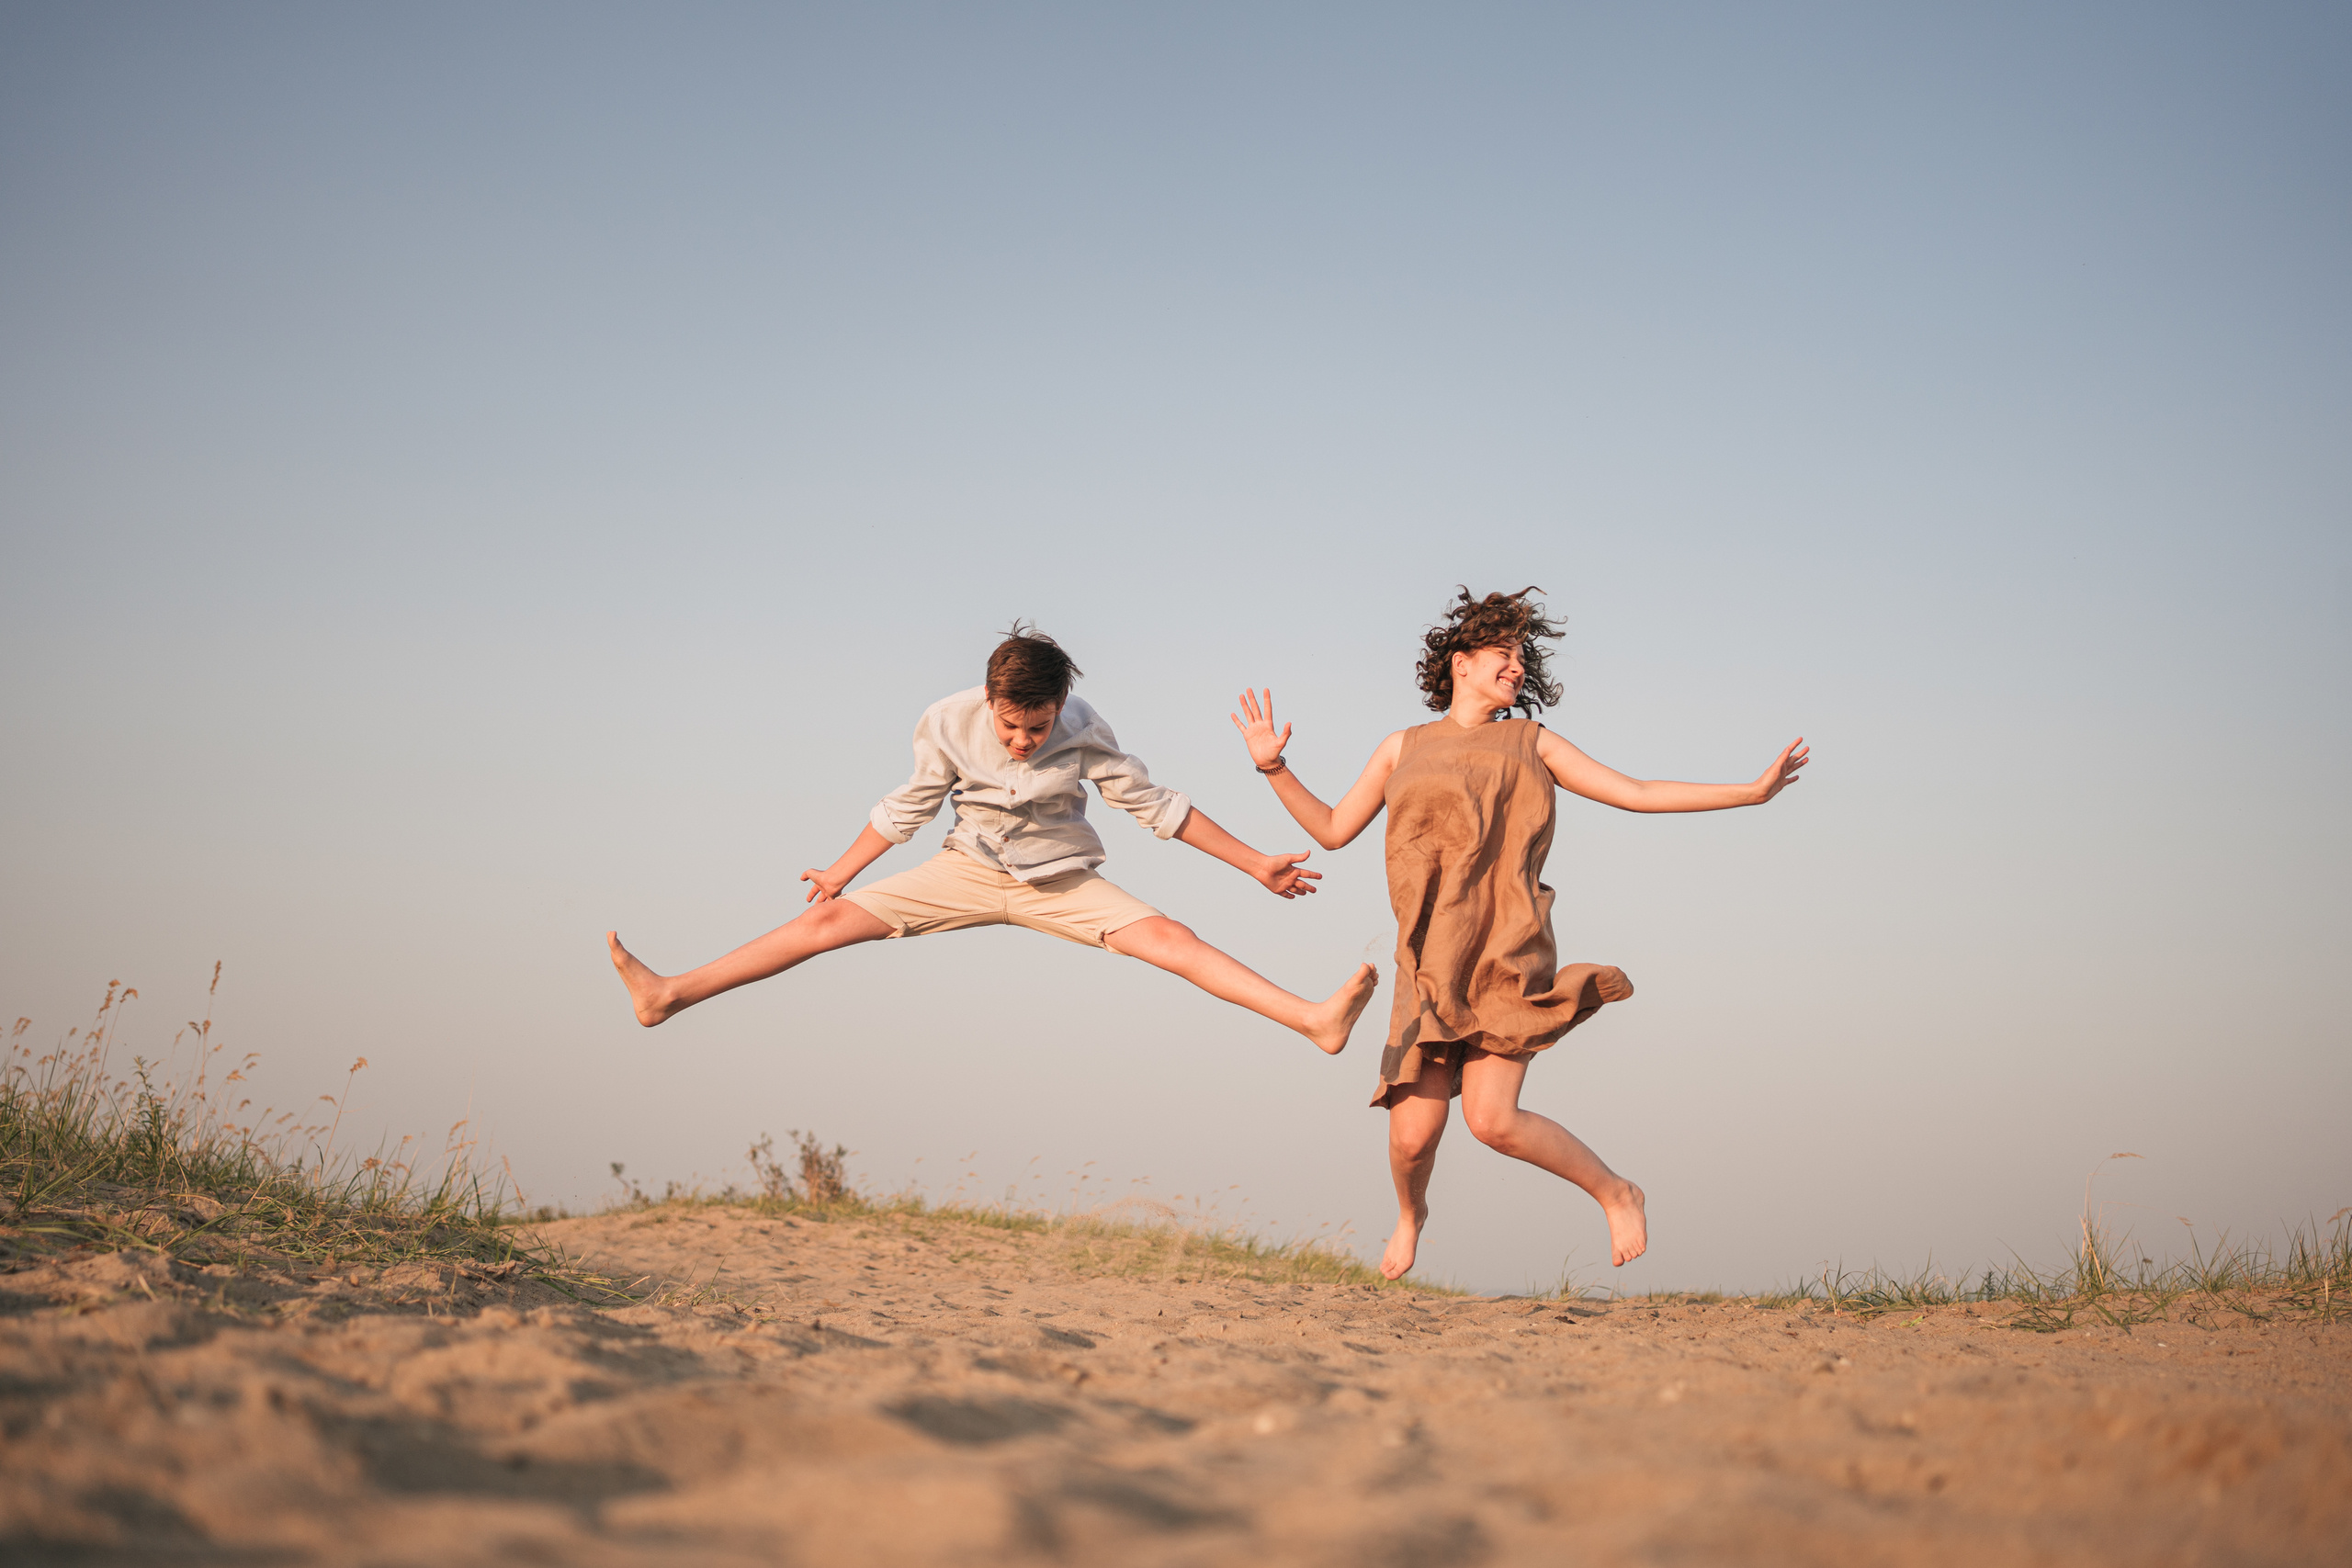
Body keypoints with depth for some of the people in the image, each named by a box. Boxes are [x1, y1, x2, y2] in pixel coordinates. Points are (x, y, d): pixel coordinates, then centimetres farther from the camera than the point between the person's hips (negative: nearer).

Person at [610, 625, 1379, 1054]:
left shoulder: (1084, 732, -20)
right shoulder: (949, 722, -15)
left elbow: (1156, 806, -12)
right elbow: (909, 807, 1)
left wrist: (1255, 864, -12)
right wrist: (841, 870, 11)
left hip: (1059, 881, -2)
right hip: (970, 869, 2)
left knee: (1170, 940, -23)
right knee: (831, 918, -9)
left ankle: (1315, 1019, -33)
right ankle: (668, 995, -6)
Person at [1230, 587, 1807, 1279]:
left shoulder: (1532, 743, 13)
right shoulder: (1404, 748, 16)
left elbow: (1638, 794, 11)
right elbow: (1332, 830, 18)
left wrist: (1753, 791, 6)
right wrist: (1274, 768, 4)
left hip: (1508, 956, -2)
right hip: (1434, 963, 2)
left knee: (1492, 1119, -20)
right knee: (1413, 1134, -7)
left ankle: (1614, 1193, 5)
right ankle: (1411, 1213, 29)